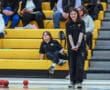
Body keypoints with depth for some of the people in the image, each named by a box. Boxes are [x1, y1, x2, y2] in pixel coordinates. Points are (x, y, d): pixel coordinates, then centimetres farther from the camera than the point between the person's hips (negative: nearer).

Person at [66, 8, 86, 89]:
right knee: (72, 64, 4)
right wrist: (73, 46, -15)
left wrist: (78, 45, -17)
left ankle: (79, 82, -5)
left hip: (81, 46, -2)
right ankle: (72, 81, 14)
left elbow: (81, 34, -8)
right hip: (71, 46, 2)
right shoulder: (68, 24, 2)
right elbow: (69, 35, -4)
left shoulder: (81, 22, -1)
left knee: (80, 64, -8)